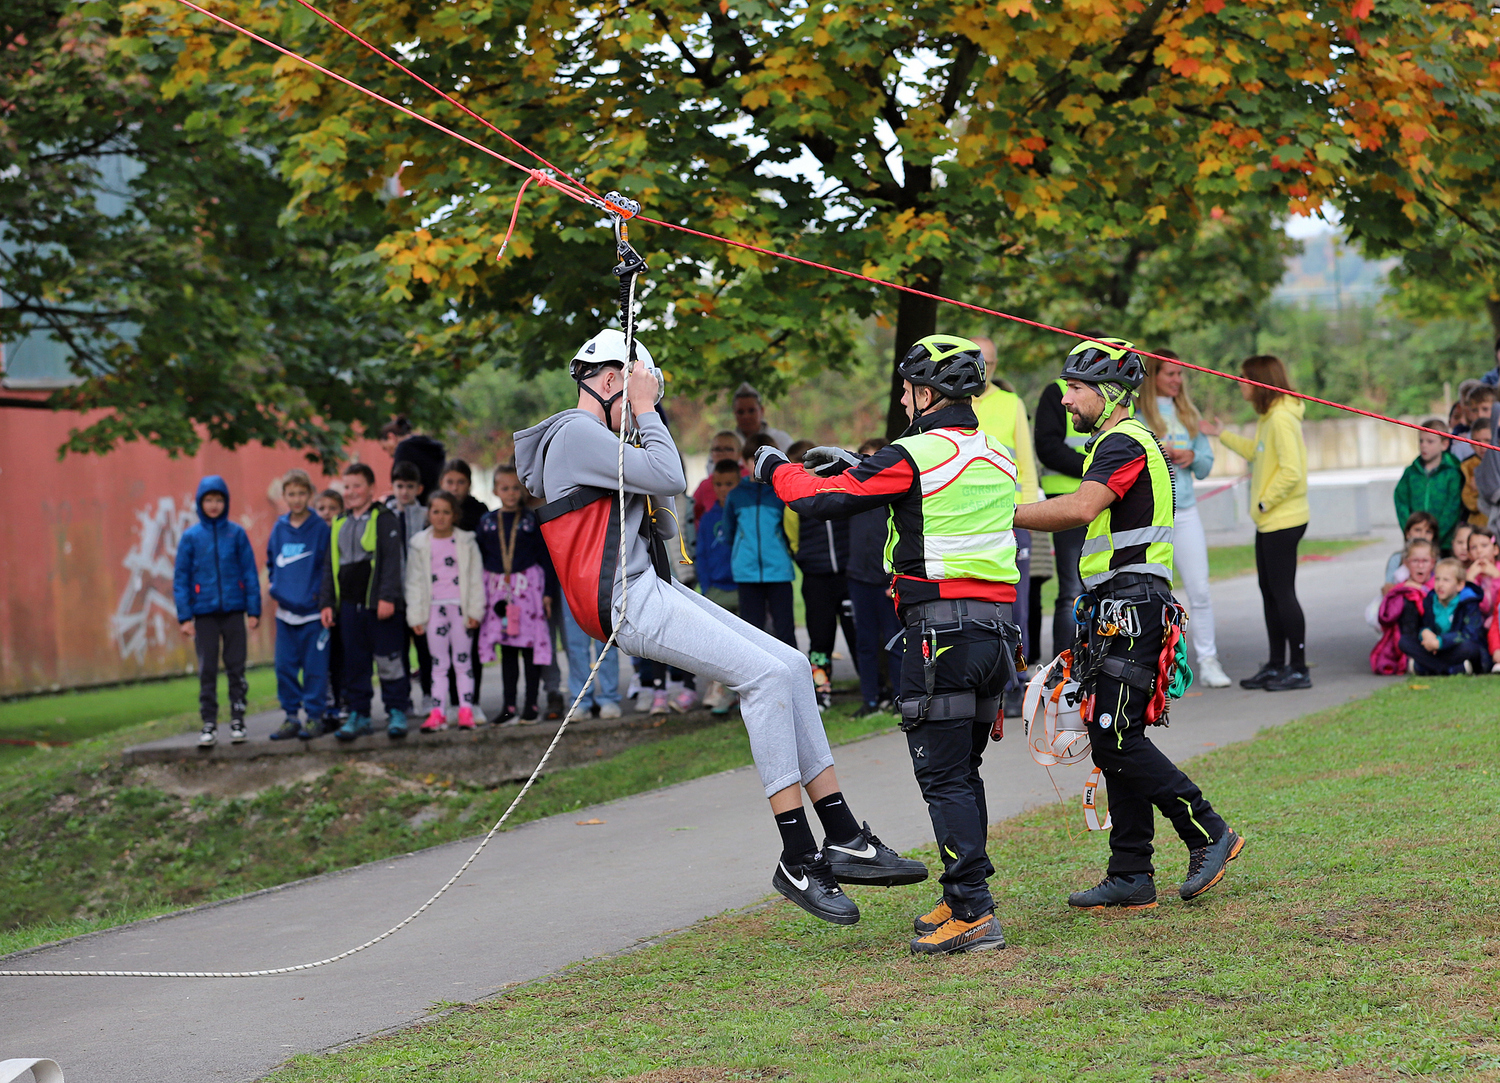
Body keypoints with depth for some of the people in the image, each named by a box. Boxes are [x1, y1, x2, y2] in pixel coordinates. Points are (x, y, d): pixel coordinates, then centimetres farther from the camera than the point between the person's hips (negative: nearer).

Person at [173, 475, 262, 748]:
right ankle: (209, 725, 7)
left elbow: (250, 573, 4)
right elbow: (181, 578, 3)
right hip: (204, 613, 0)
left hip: (234, 611, 0)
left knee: (236, 667, 5)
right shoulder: (191, 537, 1)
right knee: (207, 671, 2)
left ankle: (237, 722, 12)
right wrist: (184, 616, -3)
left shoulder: (236, 533, 2)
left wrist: (254, 610, -1)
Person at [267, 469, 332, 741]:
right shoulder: (279, 528, 8)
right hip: (285, 610, 5)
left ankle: (315, 716, 5)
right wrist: (275, 587, 7)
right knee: (285, 666, 6)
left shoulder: (320, 528, -5)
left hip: (313, 609, -5)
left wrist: (317, 593, -10)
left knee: (314, 666, -2)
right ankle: (291, 716, 14)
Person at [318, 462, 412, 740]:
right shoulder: (339, 525, 17)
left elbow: (391, 561, -9)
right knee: (354, 664, 8)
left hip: (378, 603, -6)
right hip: (349, 605, 6)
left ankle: (397, 712, 5)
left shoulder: (384, 520, -2)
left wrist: (387, 597, -17)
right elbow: (330, 566, 20)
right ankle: (358, 715, 14)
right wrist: (327, 602, 13)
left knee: (388, 660, -3)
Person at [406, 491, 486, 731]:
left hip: (460, 608, -1)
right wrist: (415, 616, 2)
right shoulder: (420, 545, 5)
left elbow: (475, 578, 2)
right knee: (438, 662, 4)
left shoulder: (466, 542, 2)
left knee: (463, 659, 2)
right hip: (434, 609, 1)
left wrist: (474, 611, -4)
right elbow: (414, 582, 7)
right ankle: (438, 712, 4)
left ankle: (466, 710, 4)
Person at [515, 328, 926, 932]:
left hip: (656, 590, 11)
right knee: (765, 675, -21)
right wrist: (644, 410, -1)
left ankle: (845, 841, -1)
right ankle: (798, 861, -20)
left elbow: (659, 495, 23)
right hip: (631, 603, -11)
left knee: (790, 666, 1)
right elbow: (668, 479, -13)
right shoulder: (576, 434, -7)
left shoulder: (597, 439, 26)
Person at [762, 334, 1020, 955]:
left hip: (941, 628, -8)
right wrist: (856, 466, 32)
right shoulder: (997, 457, 14)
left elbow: (821, 501, -8)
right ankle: (965, 899, 21)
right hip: (997, 625, 8)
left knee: (943, 775, -5)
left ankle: (973, 915, -9)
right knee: (963, 769, 17)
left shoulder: (916, 455, -10)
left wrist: (776, 470, 12)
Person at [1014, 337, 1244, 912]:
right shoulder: (1118, 443, 23)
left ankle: (1209, 834, -4)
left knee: (1116, 736, -13)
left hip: (1131, 606, -11)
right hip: (1119, 609, 11)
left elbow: (1080, 508, -28)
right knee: (1113, 737, 8)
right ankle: (1131, 876, 9)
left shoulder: (1124, 443, -11)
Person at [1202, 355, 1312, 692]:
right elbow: (1257, 452, 25)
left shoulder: (1282, 418, -19)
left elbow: (1291, 471, -24)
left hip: (1283, 519, -10)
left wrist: (1264, 502, -16)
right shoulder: (1269, 417, 12)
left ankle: (1299, 668, 0)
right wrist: (1223, 435, 27)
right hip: (1268, 521, 10)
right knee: (1269, 591, 14)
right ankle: (1276, 665, 22)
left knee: (1283, 592, -6)